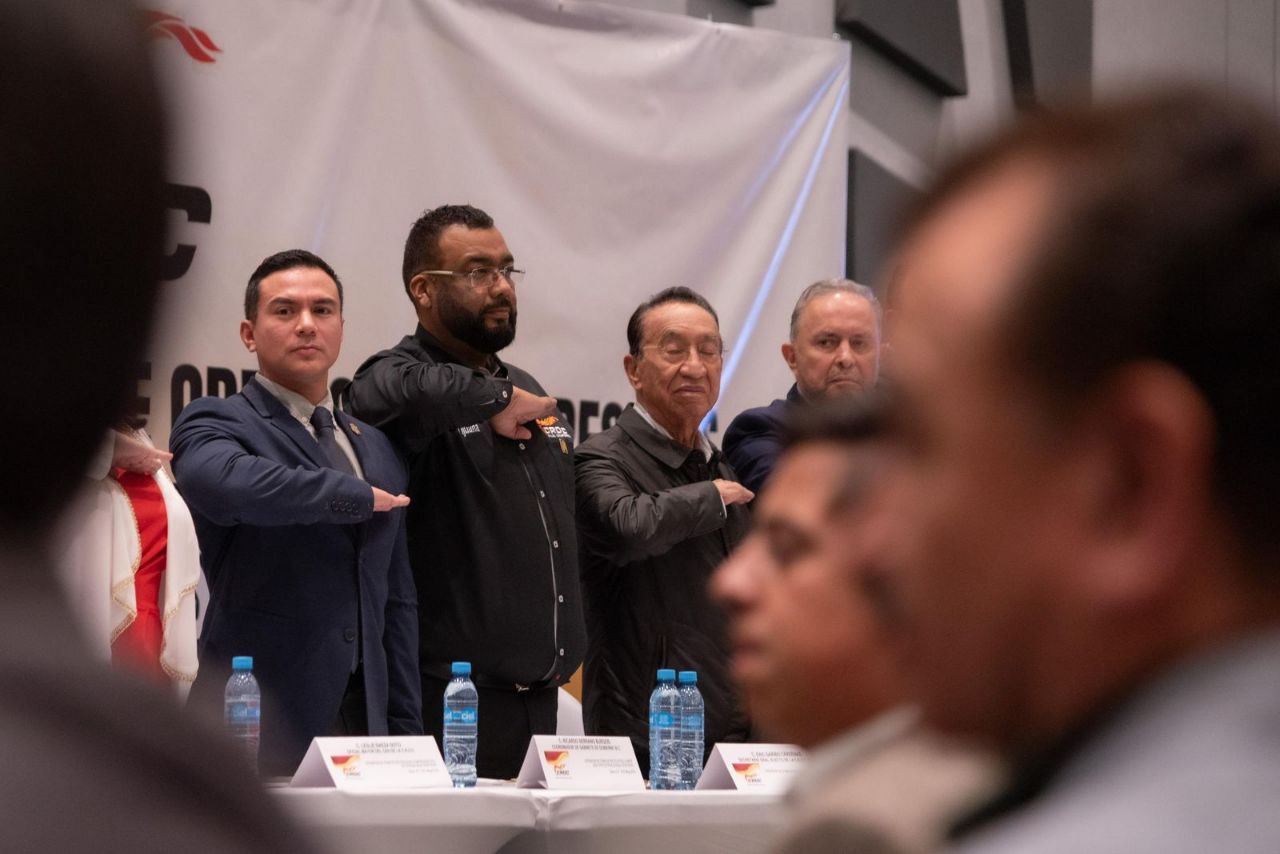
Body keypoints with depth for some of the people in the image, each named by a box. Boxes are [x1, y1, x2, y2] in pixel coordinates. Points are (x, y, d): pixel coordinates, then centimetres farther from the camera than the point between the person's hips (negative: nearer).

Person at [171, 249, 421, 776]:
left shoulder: (377, 449, 21)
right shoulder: (214, 425, 0)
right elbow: (226, 482, -27)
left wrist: (406, 735, 15)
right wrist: (358, 496, -14)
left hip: (365, 721, 6)